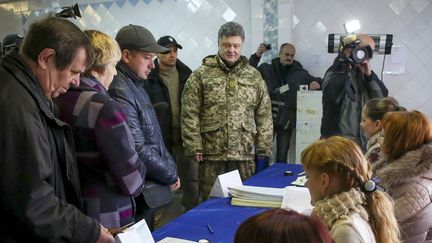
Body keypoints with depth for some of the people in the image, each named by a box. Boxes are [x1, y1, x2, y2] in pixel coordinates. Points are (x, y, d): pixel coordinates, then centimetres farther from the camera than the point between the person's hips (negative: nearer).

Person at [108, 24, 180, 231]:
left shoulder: (136, 85, 11)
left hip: (150, 190, 9)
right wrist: (170, 176, -12)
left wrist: (170, 166, 7)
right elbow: (138, 150, -25)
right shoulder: (120, 91, -21)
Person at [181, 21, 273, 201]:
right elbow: (189, 114, -3)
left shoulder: (254, 76, 8)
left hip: (245, 153, 2)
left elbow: (264, 115, 8)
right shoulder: (201, 75, 0)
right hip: (211, 152, -2)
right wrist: (195, 147, -8)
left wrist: (263, 148, 3)